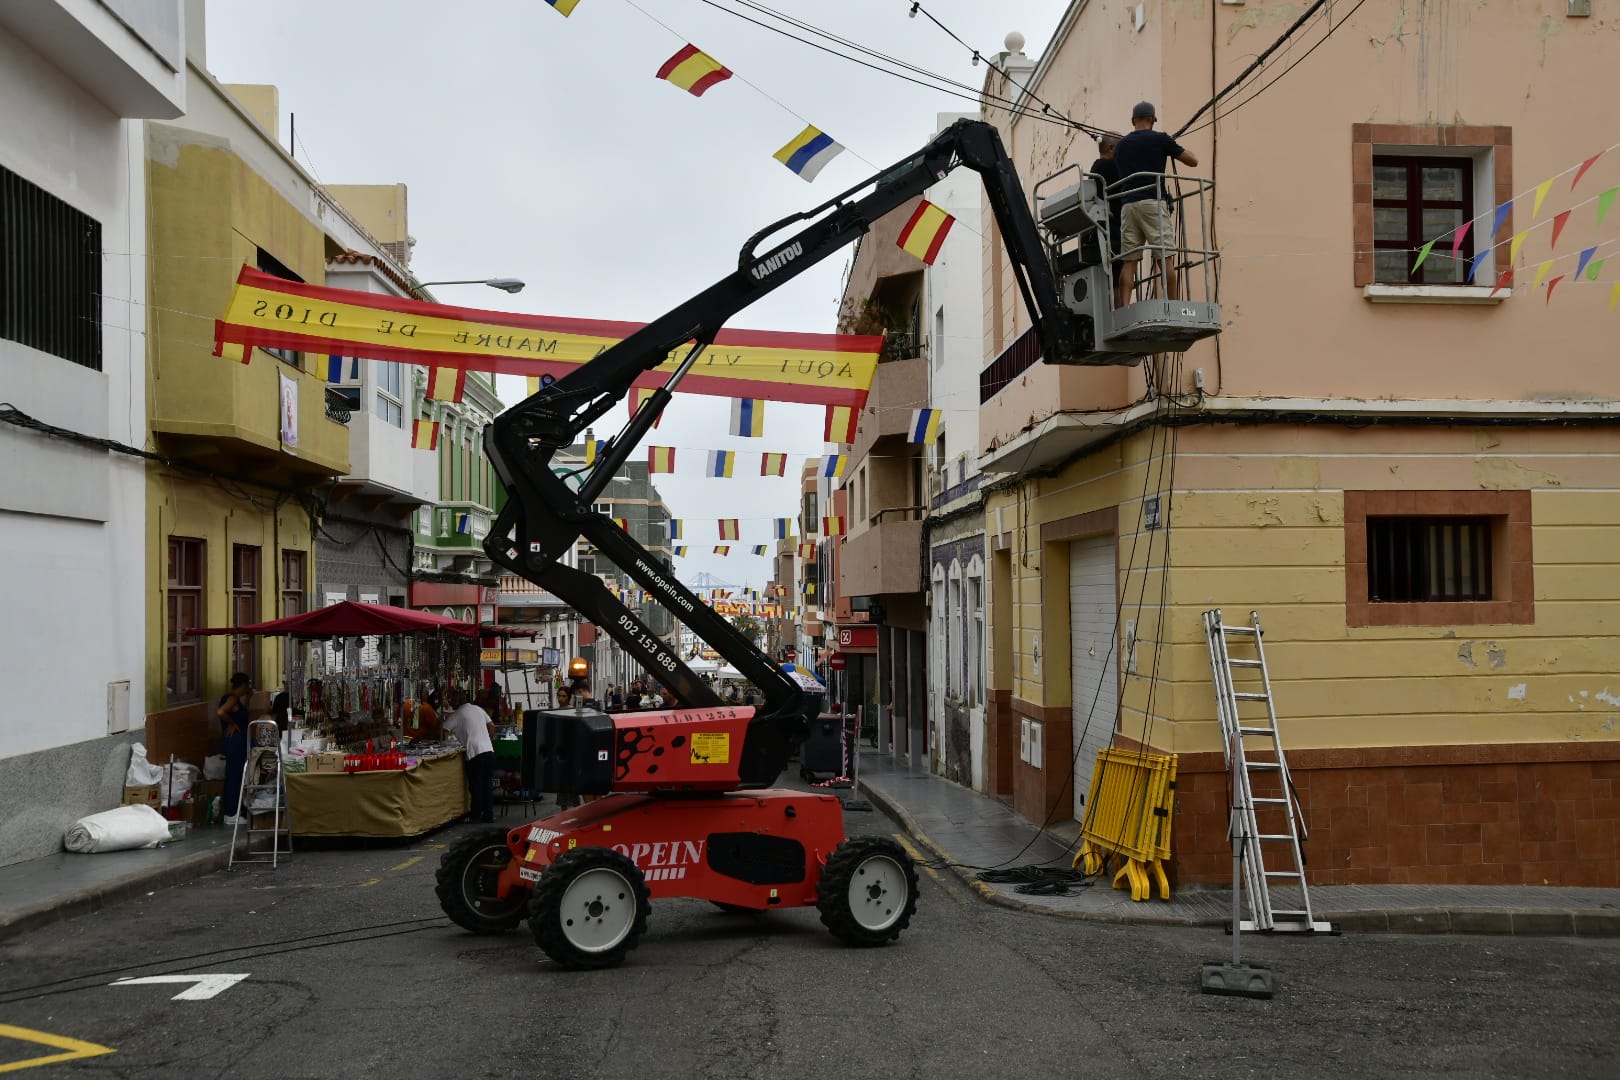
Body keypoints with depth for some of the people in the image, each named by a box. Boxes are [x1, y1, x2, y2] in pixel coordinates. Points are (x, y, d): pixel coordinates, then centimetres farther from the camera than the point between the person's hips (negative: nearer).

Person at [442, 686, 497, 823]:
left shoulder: (456, 715, -1)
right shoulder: (478, 709, 15)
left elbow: (444, 733, -6)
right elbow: (492, 726, 18)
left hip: (475, 753, -6)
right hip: (489, 750, 6)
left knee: (476, 786, 4)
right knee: (487, 785, 10)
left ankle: (476, 815, 10)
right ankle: (489, 814, 13)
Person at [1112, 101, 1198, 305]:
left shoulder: (1120, 146, 16)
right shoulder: (1160, 139, 2)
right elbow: (1192, 160, 9)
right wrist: (1179, 147, 28)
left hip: (1127, 205, 4)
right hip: (1153, 203, -4)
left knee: (1129, 262, 0)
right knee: (1165, 258, -4)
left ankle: (1123, 309, -11)